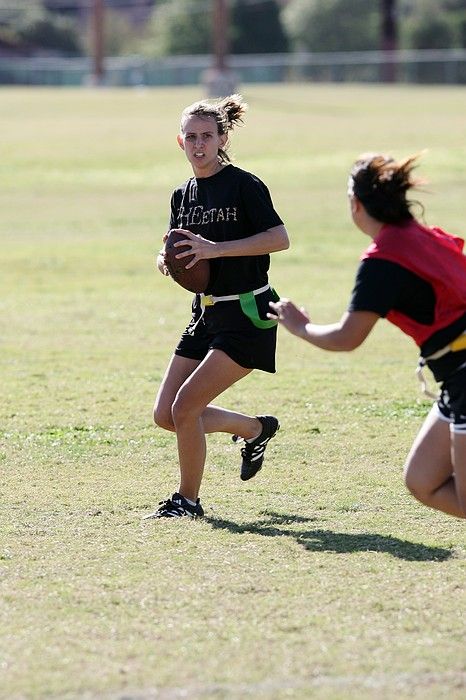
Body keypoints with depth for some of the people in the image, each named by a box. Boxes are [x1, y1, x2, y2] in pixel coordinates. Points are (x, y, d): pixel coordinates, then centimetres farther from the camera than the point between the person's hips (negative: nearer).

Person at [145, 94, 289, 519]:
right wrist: (168, 261, -7)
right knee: (166, 414, 6)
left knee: (185, 407, -15)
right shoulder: (183, 196, 10)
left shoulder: (244, 185, -11)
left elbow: (279, 238, -22)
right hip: (207, 315, 8)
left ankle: (188, 500, 3)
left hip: (247, 316, -8)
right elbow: (181, 256, 18)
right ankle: (256, 428, 28)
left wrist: (217, 248, -28)